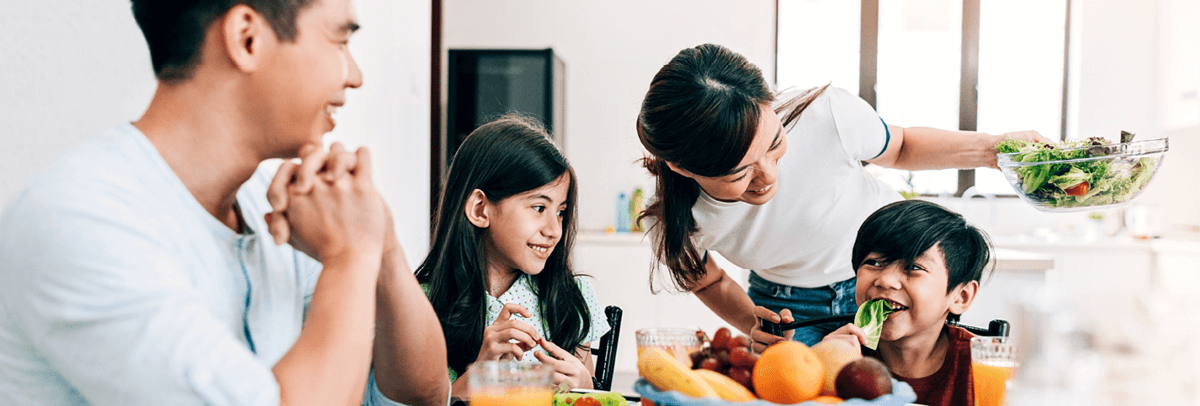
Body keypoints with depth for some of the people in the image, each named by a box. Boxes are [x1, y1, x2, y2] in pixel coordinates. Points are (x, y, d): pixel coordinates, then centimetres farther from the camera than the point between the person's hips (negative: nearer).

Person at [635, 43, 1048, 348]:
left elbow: (898, 148, -9)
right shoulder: (678, 219, -30)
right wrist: (751, 323, -24)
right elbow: (709, 281, -5)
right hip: (785, 303, 0)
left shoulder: (827, 116, -36)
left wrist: (989, 148, -21)